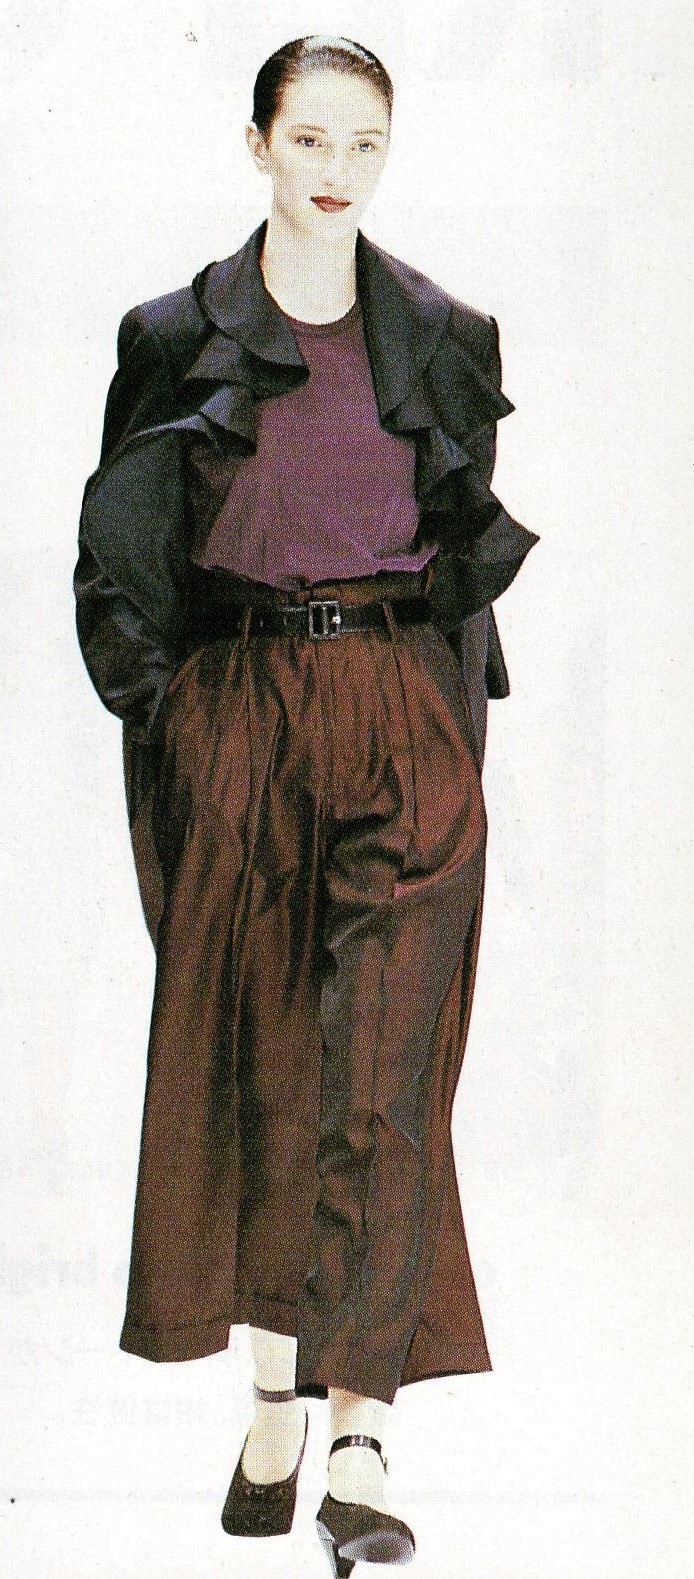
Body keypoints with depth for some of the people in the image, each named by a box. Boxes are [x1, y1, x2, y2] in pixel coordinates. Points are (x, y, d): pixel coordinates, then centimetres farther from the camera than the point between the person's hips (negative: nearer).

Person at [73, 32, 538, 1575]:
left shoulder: (446, 336, 8)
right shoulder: (178, 334, 5)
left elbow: (478, 543, 13)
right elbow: (120, 552, 7)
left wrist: (458, 726, 5)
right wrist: (160, 707, -2)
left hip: (405, 711, 0)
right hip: (239, 709, 0)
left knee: (382, 1070, -8)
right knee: (250, 1049, 5)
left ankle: (359, 1441, -8)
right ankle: (279, 1385, 21)